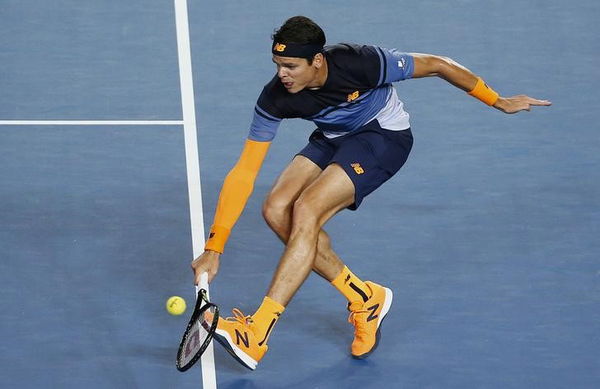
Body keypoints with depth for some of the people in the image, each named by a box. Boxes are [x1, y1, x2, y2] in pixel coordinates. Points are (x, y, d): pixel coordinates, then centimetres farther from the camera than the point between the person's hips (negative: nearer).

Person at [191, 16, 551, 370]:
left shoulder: (361, 63, -32)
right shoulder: (275, 98, -21)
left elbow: (436, 65, -16)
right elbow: (244, 173, -18)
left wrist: (498, 102, -4)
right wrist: (214, 248, -22)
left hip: (384, 137, -5)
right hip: (332, 140, 6)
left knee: (306, 211, -25)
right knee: (277, 210, -16)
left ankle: (255, 337, -29)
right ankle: (365, 299, 2)